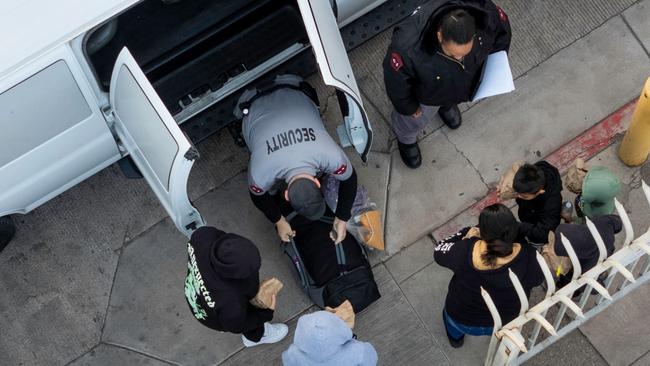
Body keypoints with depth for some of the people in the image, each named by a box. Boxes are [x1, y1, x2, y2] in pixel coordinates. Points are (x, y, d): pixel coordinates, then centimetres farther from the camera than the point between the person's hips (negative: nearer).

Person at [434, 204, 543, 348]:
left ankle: (456, 337, 59)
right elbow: (537, 277, -8)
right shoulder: (528, 257, -32)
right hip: (507, 322, 2)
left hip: (463, 321, -1)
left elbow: (439, 250, -13)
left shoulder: (466, 251, -34)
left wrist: (466, 234, -2)